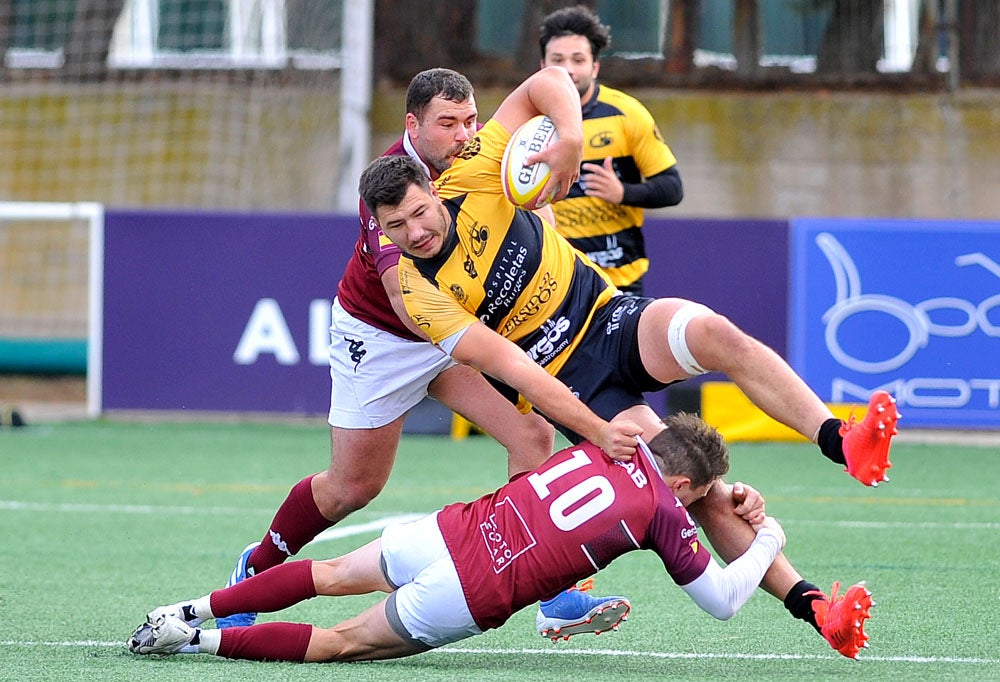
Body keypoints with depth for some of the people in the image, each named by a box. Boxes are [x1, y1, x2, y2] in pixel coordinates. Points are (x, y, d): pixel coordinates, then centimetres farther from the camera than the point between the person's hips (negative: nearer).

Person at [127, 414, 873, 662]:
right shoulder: (662, 511, -3)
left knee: (332, 573, 26)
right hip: (473, 594, -5)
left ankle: (195, 609, 18)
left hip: (447, 532, 5)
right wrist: (767, 540, 23)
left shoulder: (606, 445, 13)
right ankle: (207, 640, -8)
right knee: (343, 644, 4)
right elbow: (722, 599, 7)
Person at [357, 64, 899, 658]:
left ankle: (842, 443, -37)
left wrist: (569, 135, -24)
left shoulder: (470, 182, -8)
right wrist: (595, 431, -27)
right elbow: (508, 365, -20)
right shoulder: (415, 291, -14)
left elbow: (547, 84, -3)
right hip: (566, 383, -2)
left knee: (716, 335, -32)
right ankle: (807, 604, -22)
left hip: (610, 317, 2)